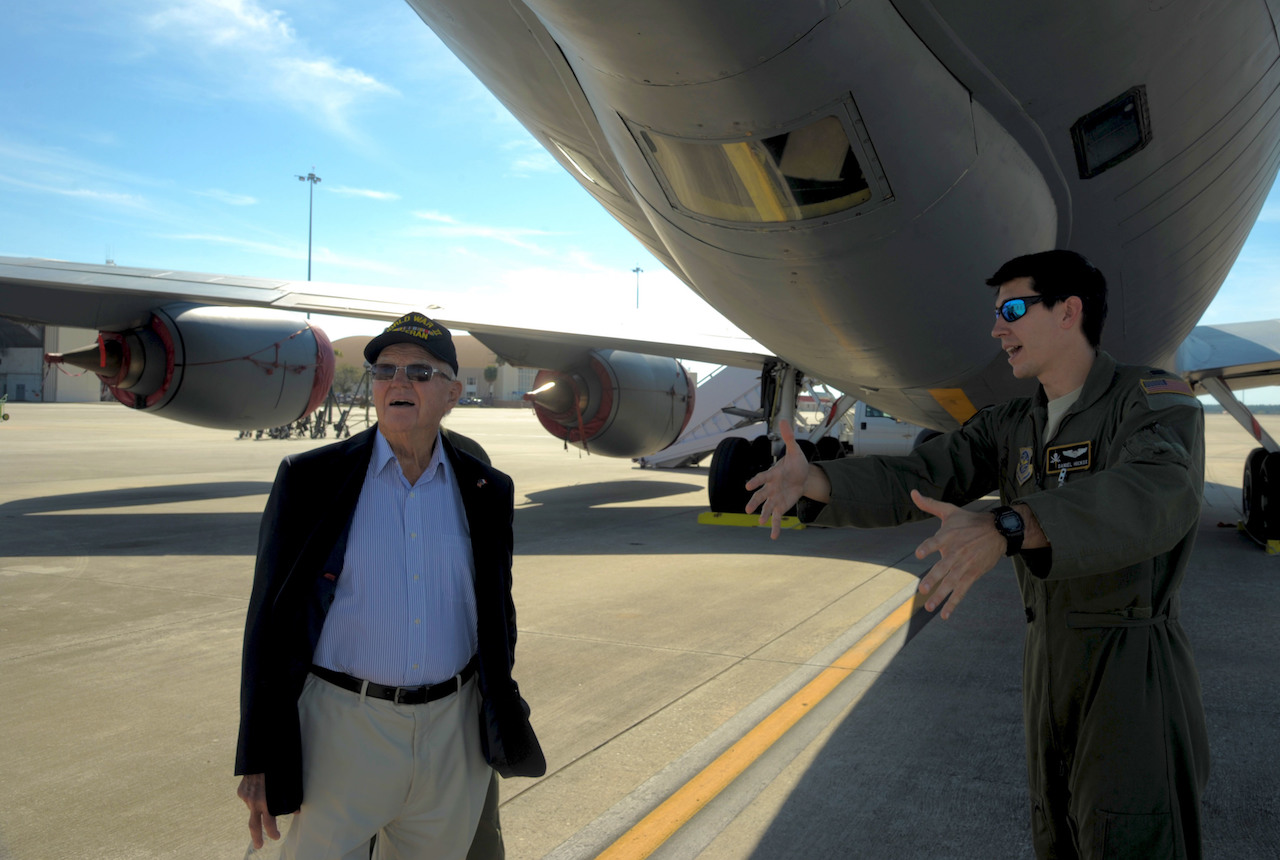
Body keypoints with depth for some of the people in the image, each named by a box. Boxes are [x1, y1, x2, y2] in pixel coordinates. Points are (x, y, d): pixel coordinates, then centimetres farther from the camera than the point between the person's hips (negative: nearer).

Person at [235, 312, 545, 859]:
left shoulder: (486, 491, 2)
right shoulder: (310, 479, -5)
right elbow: (270, 622, -4)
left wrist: (500, 729, 11)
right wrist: (257, 762, -5)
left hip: (452, 735, 3)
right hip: (345, 729, -2)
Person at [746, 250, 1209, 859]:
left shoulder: (1155, 400, -15)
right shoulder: (1009, 427, 7)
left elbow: (1152, 497, -38)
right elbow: (912, 480, -4)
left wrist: (1001, 529, -54)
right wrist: (814, 480, -24)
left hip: (1133, 666, -7)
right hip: (1049, 656, 7)